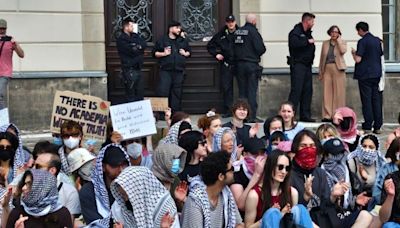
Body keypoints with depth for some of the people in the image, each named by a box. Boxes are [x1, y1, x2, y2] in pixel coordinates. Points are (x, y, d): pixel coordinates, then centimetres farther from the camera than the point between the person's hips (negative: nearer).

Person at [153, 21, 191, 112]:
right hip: (166, 71, -4)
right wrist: (163, 54, -10)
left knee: (177, 93, 5)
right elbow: (154, 53, 5)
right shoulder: (162, 40, 5)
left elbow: (189, 51, 26)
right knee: (163, 92, -11)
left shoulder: (183, 41, 16)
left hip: (179, 71, 4)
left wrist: (185, 53, 5)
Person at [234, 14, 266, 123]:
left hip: (239, 64, 6)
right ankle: (252, 116, -3)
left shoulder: (237, 32, 7)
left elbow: (233, 47, 9)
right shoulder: (253, 31, -11)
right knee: (252, 91, -2)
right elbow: (260, 48, -15)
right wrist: (257, 54, 5)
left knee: (242, 91, 10)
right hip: (251, 64, -6)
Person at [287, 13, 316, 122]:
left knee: (307, 91, 7)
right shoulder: (296, 32, -8)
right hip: (298, 65, -9)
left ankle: (305, 115, 12)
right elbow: (294, 43, -27)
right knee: (296, 90, -12)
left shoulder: (308, 33, 19)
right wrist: (307, 41, -18)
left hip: (307, 65, 9)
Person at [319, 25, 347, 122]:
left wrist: (338, 40, -5)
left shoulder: (342, 43, 7)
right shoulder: (325, 43, 14)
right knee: (327, 92, -1)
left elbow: (343, 51, -15)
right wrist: (320, 72, 12)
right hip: (327, 69, 2)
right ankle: (327, 115, 1)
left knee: (339, 93, -4)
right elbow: (322, 58, 15)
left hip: (338, 69, -2)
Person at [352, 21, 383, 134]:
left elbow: (358, 59, -15)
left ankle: (368, 127, -1)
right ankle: (377, 126, 7)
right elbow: (381, 56, 15)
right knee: (377, 100, 7)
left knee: (367, 100, -2)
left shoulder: (362, 42, -11)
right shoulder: (377, 40, 9)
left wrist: (353, 53, 3)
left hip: (365, 75, -6)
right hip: (377, 74, 6)